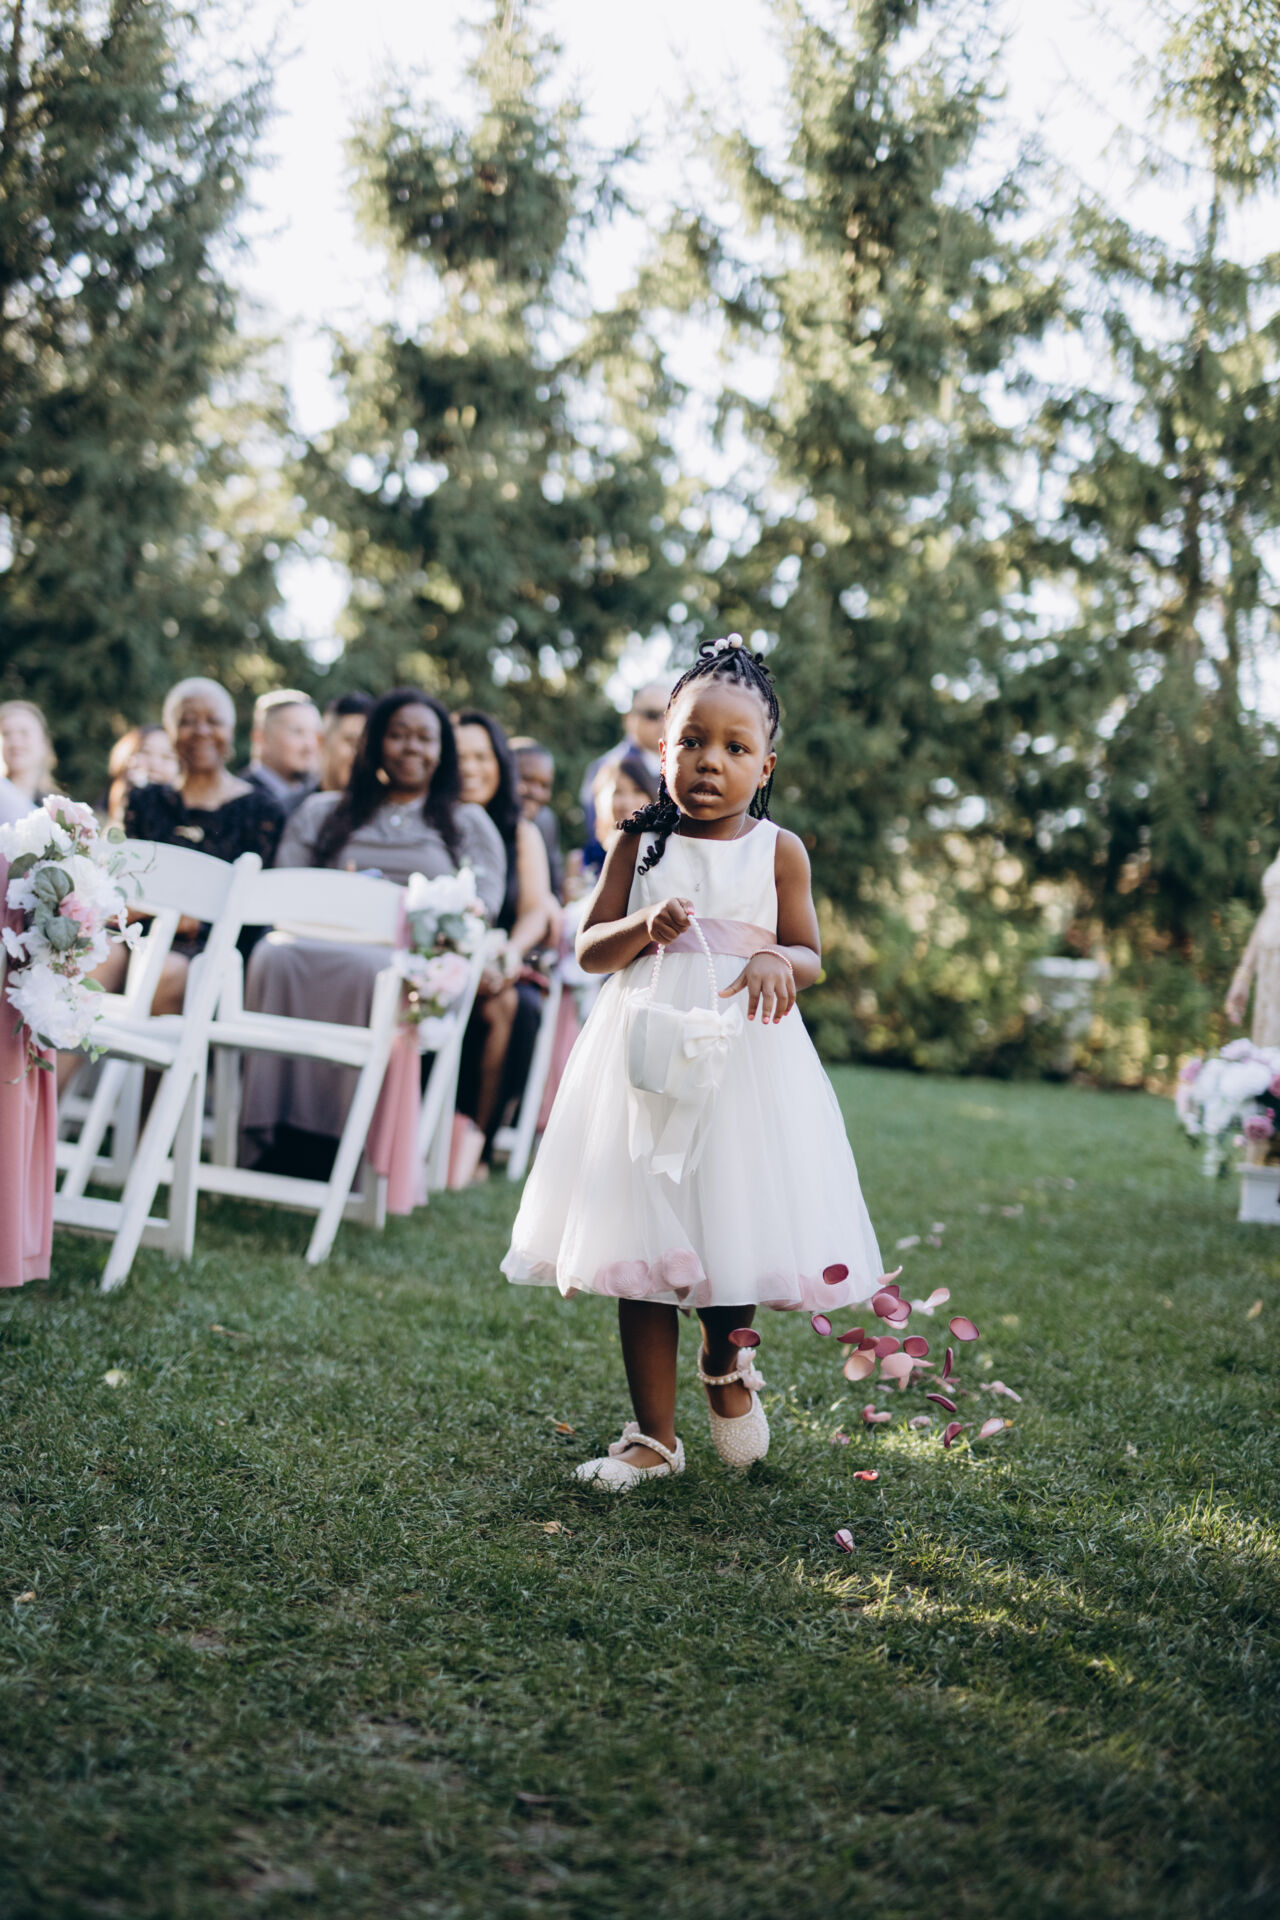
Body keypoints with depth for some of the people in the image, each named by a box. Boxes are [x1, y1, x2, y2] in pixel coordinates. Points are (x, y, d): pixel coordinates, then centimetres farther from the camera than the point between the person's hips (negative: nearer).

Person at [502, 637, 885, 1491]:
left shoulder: (778, 851, 2)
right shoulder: (639, 844, 3)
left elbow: (809, 953, 3)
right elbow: (590, 947, 3)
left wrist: (777, 963, -19)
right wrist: (643, 928, -17)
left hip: (745, 1058, -1)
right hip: (648, 1052, 1)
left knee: (738, 1229, 1)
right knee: (642, 1248, 4)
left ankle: (727, 1365, 35)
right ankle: (654, 1435, 16)